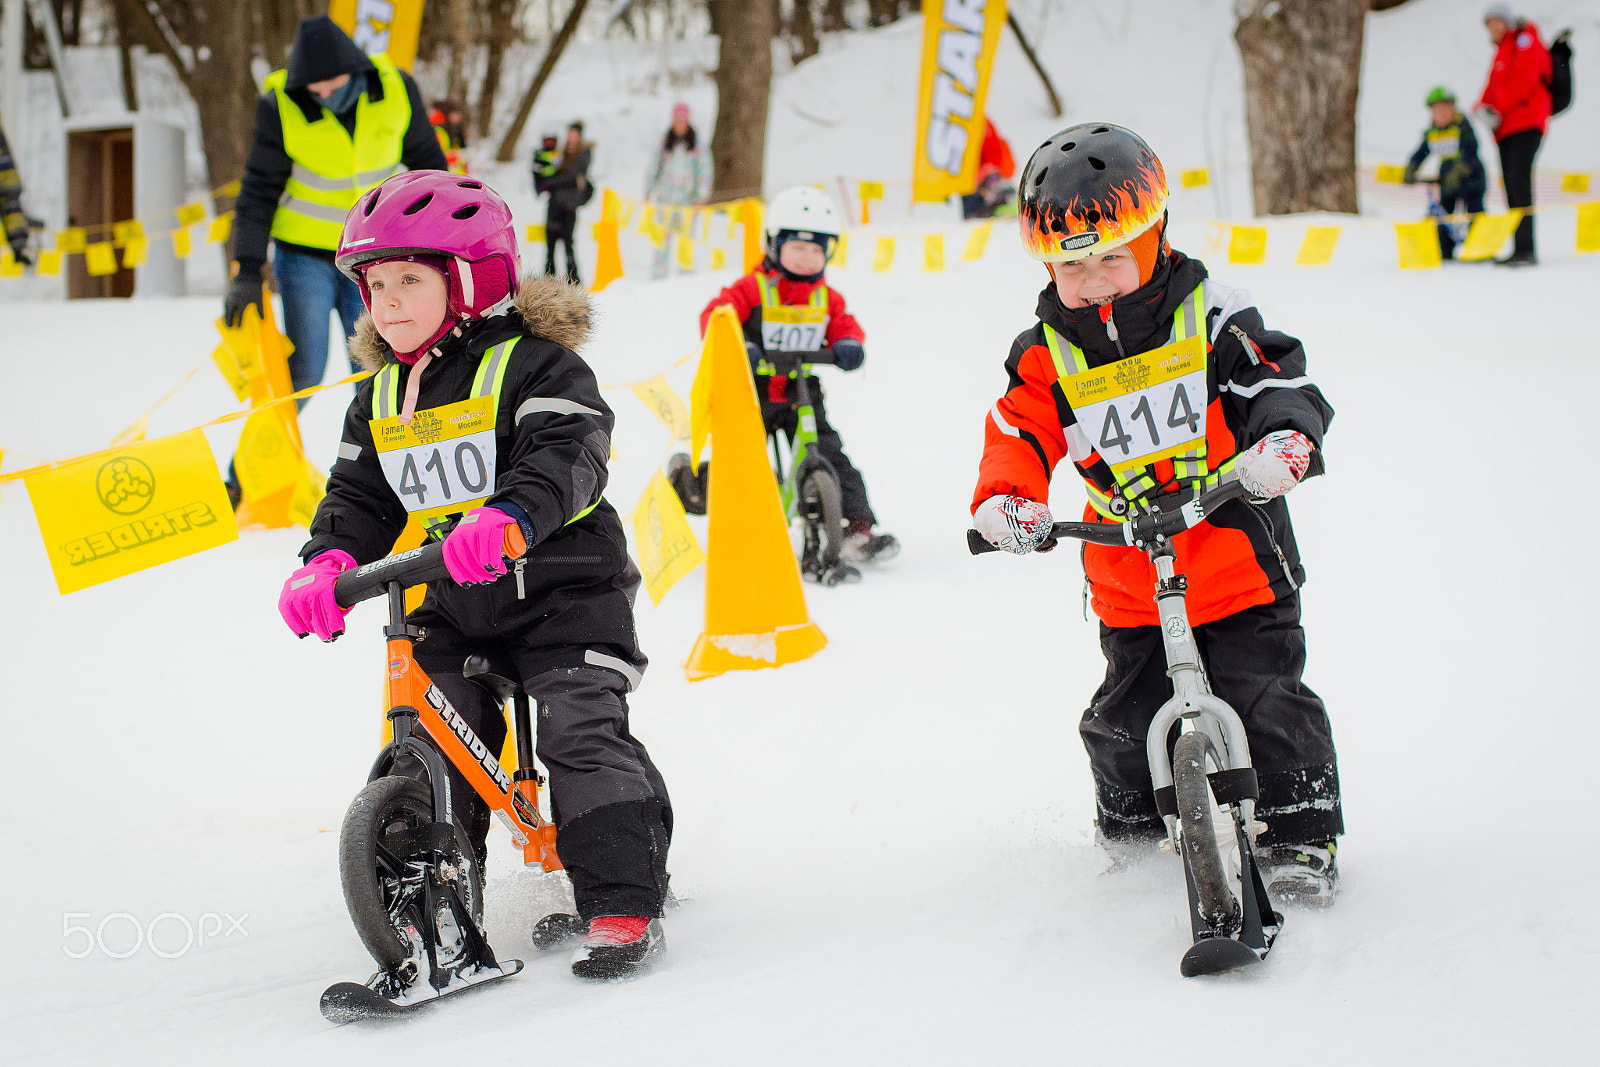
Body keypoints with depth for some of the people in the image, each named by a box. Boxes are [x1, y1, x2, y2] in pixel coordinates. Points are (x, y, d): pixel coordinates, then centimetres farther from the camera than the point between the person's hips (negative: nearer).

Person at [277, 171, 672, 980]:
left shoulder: (532, 365, -11)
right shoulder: (382, 395, 11)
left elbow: (566, 457, -26)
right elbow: (359, 494, 11)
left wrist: (507, 516, -46)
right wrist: (328, 559, -11)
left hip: (562, 589, -6)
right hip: (452, 608, 7)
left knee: (583, 733, -14)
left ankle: (624, 906, -9)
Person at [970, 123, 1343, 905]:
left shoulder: (1211, 320, -7)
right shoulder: (1047, 356, 1)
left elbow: (1283, 382, -10)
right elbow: (1019, 432, 0)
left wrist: (1283, 438, -32)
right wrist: (1005, 498, -21)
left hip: (1236, 554, -3)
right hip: (1128, 577, 3)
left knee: (1265, 700, -6)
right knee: (1127, 713, 6)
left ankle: (1300, 831, 7)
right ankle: (1131, 816, 32)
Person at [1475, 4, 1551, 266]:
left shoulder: (1524, 40, 0)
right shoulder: (1502, 51, 26)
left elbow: (1525, 79, -14)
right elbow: (1494, 85, 23)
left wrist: (1498, 108, -16)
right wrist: (1484, 106, 1)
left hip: (1526, 122, -9)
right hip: (1506, 127, 9)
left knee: (1519, 181, -18)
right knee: (1511, 186, 4)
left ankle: (1526, 249, -24)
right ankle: (1519, 251, 4)